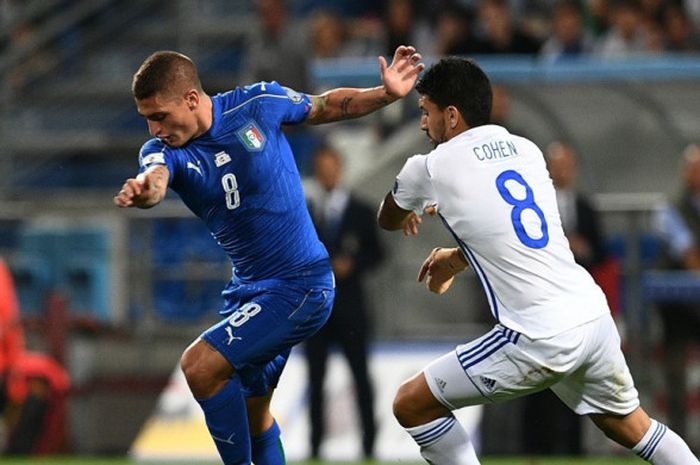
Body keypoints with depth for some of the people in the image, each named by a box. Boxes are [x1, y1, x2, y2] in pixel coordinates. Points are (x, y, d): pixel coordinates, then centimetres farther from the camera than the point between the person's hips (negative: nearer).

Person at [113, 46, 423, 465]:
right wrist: (142, 192, -58)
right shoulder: (164, 151, -8)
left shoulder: (258, 104, -14)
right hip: (248, 287, 6)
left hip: (301, 284, -6)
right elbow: (154, 179, -33)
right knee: (251, 414, 16)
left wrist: (386, 94, -10)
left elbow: (327, 106, 5)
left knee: (200, 366, -20)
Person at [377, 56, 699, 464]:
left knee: (412, 405, 4)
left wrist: (411, 213, 46)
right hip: (594, 314, 7)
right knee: (629, 425, 26)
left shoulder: (431, 167, -1)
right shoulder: (527, 150, 13)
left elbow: (389, 220, 23)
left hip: (539, 339, -6)